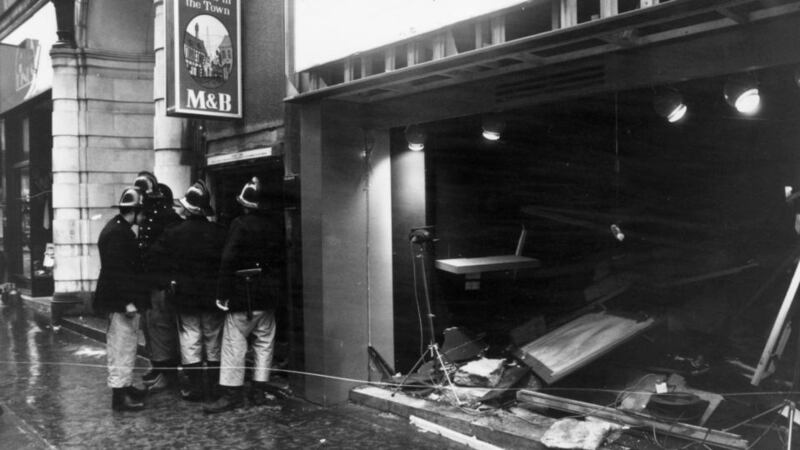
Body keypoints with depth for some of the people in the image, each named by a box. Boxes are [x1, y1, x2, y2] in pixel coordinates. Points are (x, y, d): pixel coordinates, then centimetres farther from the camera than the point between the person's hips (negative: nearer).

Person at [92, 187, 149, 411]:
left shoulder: (120, 229, 14)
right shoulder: (117, 233, -19)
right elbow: (117, 270, -24)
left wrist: (131, 299, 21)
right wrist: (128, 301, -25)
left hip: (122, 301, 11)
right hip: (122, 302, -11)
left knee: (123, 345, 18)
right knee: (123, 346, -5)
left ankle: (125, 386, 28)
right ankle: (120, 395, 0)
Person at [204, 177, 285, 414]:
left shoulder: (240, 224, -12)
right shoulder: (276, 226, 5)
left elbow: (228, 261, -15)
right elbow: (281, 260, 10)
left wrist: (222, 294, -13)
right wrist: (275, 286, 16)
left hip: (243, 296, -5)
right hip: (269, 296, 5)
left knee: (234, 344, 0)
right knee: (264, 343, 12)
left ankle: (232, 393, 0)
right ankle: (259, 390, 16)